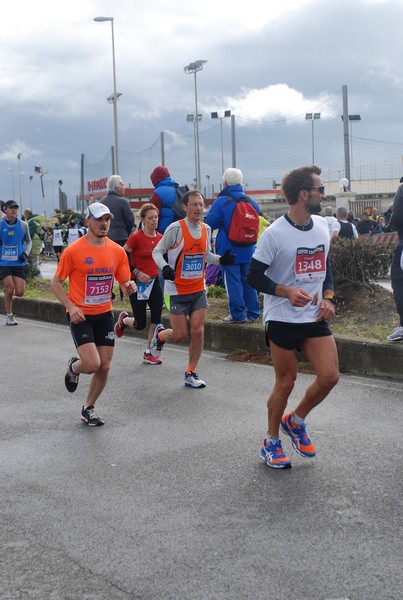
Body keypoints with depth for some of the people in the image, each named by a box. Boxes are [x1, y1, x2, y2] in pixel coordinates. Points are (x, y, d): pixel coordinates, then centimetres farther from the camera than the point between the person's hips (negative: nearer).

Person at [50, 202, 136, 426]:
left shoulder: (117, 251, 1)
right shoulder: (73, 251, -11)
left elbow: (124, 283, 9)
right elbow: (55, 283, -4)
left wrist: (129, 287, -15)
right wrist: (71, 306, -17)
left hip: (104, 315, 4)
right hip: (80, 316, -4)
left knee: (104, 367, 2)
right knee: (92, 364, -16)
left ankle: (88, 409, 24)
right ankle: (73, 367, 21)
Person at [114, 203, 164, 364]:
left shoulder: (160, 238, 4)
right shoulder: (136, 237, -13)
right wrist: (136, 273, -16)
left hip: (154, 281, 5)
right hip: (138, 283, -5)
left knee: (156, 319, -3)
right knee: (140, 324, 1)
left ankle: (149, 354, 8)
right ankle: (123, 320, 35)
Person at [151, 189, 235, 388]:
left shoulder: (206, 229, 4)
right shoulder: (176, 228, -14)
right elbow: (157, 251, -9)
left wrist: (220, 259, 0)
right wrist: (164, 267, -28)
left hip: (198, 290, 5)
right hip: (177, 291, -5)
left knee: (198, 332, -2)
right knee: (180, 335, 0)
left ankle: (191, 373, 13)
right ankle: (159, 334, 35)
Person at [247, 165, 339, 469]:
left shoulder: (322, 226, 5)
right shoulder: (275, 234, -14)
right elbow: (254, 275, -10)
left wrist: (328, 297, 2)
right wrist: (288, 292, -24)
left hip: (315, 317, 6)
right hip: (282, 319, -5)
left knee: (330, 376, -4)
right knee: (286, 382, 3)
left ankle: (296, 421, 23)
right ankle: (271, 441, 24)